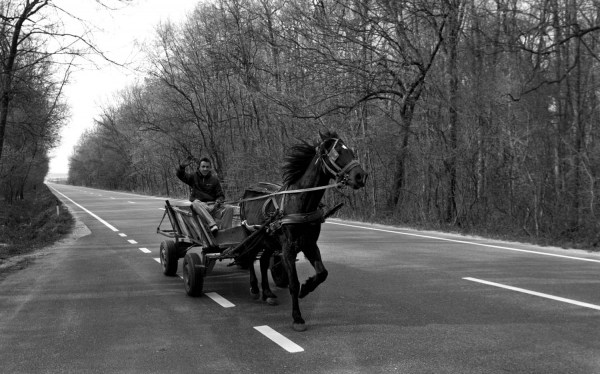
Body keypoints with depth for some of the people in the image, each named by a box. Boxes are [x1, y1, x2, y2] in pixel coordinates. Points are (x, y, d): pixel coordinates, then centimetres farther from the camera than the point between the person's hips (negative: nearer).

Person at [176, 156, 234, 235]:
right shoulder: (193, 177, 11)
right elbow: (180, 175, -5)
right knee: (196, 203, -39)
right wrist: (183, 166, -26)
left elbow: (220, 195, 13)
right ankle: (212, 225, -55)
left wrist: (218, 201, -10)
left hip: (212, 205, 2)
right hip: (199, 203, -2)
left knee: (229, 209, -24)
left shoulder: (214, 179, 15)